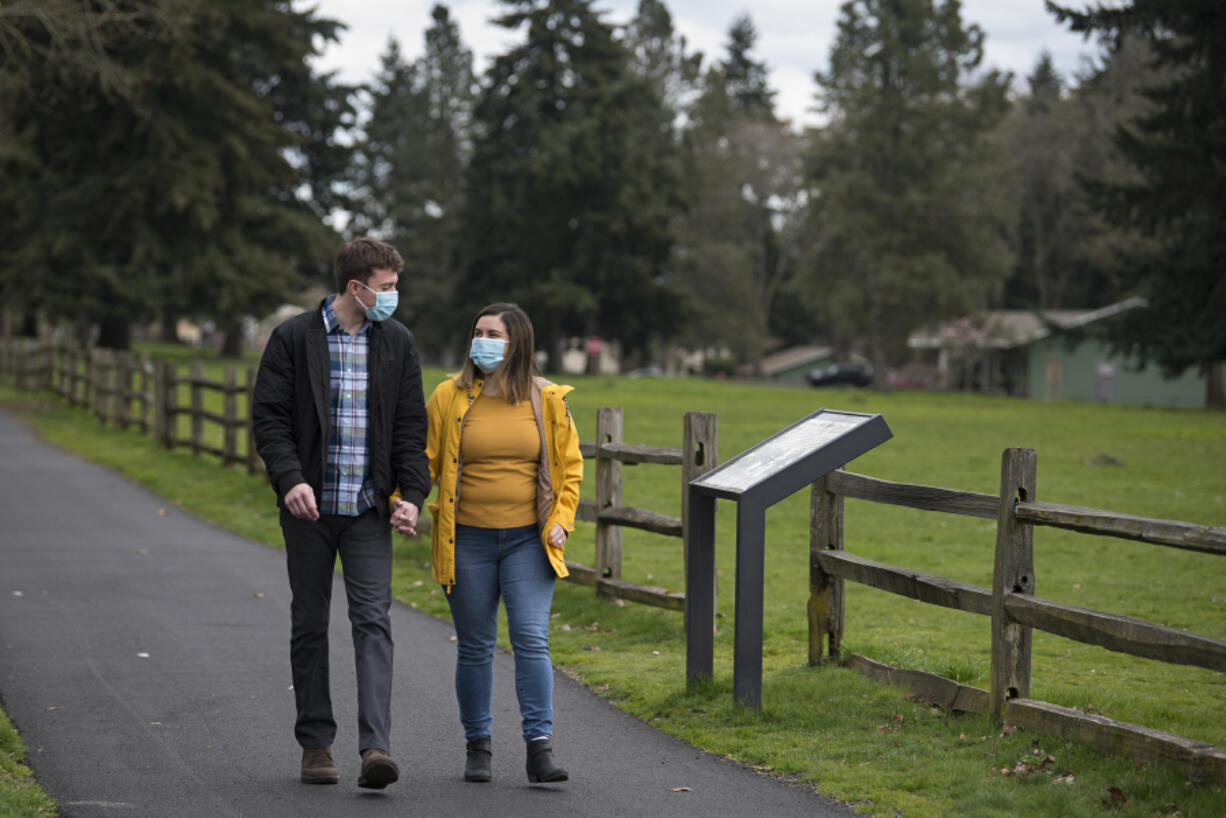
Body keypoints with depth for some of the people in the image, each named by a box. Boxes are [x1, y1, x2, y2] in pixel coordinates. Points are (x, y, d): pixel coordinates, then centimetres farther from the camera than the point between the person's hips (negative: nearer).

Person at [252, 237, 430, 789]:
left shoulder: (398, 342, 6)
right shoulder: (293, 338, -3)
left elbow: (411, 426, 7)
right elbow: (268, 416, -6)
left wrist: (412, 494, -4)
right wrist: (289, 479, -20)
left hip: (369, 510, 1)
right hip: (309, 506, -1)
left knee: (373, 622, -10)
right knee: (309, 624, 7)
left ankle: (375, 746, -16)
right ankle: (316, 744, 16)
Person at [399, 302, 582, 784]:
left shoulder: (547, 401, 3)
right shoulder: (449, 397, 2)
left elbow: (568, 467, 11)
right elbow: (423, 460, 4)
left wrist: (560, 520, -2)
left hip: (528, 541, 0)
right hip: (467, 542, 0)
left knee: (532, 640, -10)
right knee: (474, 647, 7)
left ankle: (539, 748, -9)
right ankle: (477, 746, 19)